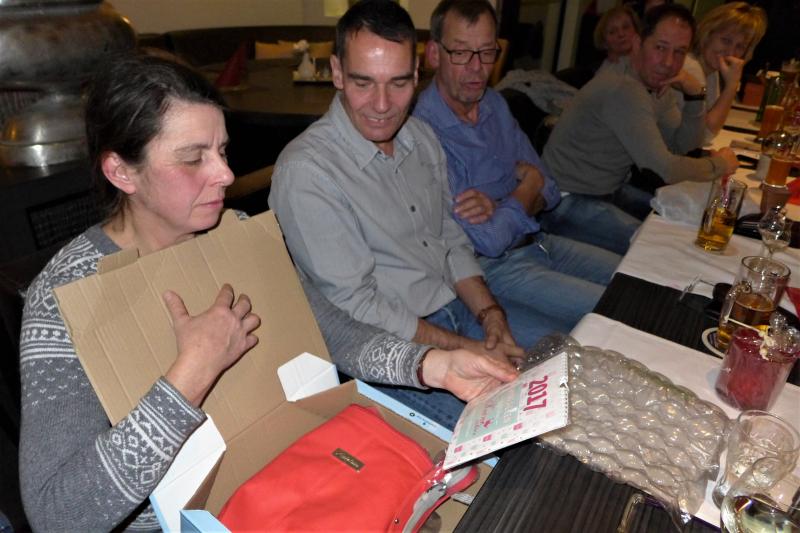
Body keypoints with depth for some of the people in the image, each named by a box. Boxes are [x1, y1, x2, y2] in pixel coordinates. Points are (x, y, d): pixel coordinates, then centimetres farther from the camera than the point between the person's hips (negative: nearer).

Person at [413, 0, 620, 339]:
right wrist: (527, 184, -7)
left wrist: (497, 206, -18)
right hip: (492, 268, -8)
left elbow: (548, 189, 4)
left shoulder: (494, 104, 4)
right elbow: (489, 242, -26)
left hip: (537, 243, 8)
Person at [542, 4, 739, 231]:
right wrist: (718, 165, -10)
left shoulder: (659, 85, 4)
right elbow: (662, 168, -28)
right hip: (569, 197, -9)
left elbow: (684, 145, 8)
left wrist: (694, 93, -8)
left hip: (610, 189, 10)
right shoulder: (624, 90, -26)